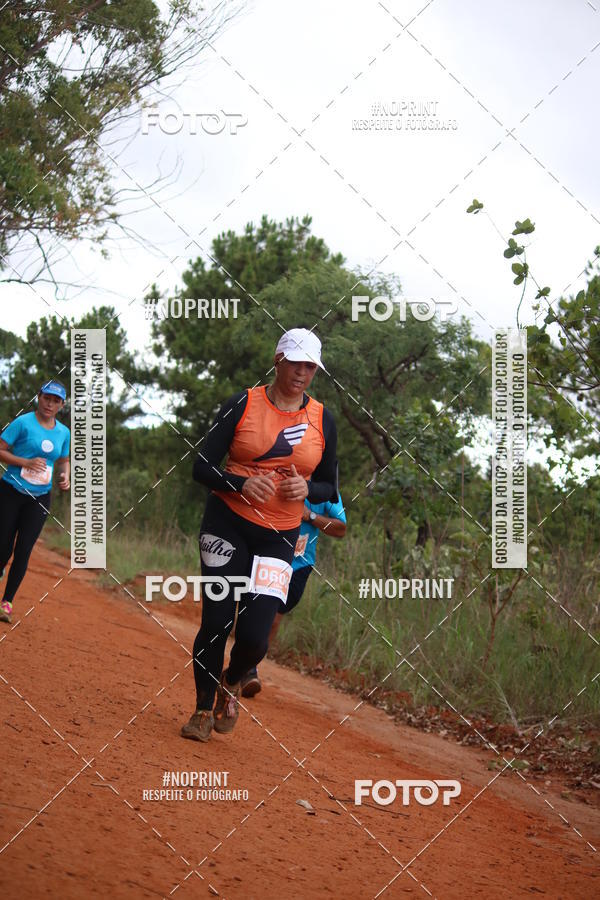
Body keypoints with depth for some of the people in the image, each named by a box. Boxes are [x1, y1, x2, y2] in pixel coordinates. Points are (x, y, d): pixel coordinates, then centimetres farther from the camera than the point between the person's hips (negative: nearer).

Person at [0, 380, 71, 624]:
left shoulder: (63, 432, 8)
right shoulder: (23, 423, -7)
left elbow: (64, 460, 23)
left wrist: (65, 476, 1)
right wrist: (26, 462, -20)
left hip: (40, 499, 3)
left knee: (23, 552, -3)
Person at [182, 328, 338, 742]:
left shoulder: (323, 420, 6)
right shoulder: (243, 404, -1)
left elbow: (329, 488, 12)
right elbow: (203, 466, -1)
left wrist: (306, 488, -10)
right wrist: (241, 483, -19)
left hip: (279, 537, 1)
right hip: (227, 523, -1)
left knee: (255, 637, -9)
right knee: (216, 623, -4)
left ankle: (231, 682, 25)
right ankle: (204, 708, 17)